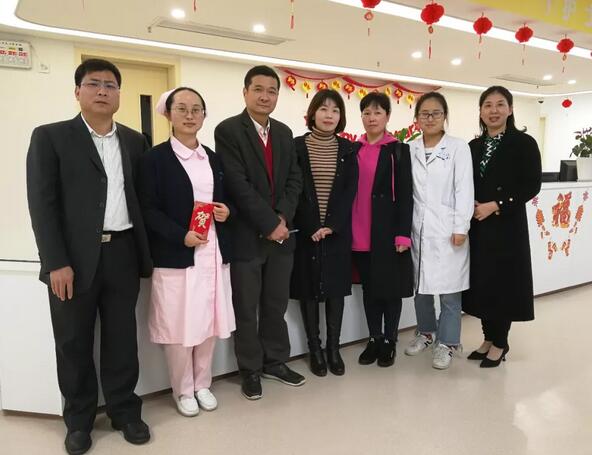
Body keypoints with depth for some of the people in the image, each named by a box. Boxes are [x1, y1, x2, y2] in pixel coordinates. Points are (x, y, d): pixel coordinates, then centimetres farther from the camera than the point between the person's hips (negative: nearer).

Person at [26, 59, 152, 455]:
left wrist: (148, 251, 5)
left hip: (123, 254, 3)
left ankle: (125, 410, 28)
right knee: (74, 343, 9)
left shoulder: (135, 141, 11)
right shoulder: (50, 137, 0)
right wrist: (56, 262, -13)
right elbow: (42, 203, -6)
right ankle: (79, 419, 27)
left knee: (123, 339, 11)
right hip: (74, 258, -2)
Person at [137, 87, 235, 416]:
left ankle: (203, 384, 29)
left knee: (210, 323, 11)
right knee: (180, 325, 3)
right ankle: (183, 390, 23)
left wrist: (227, 212, -3)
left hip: (214, 253, 5)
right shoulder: (156, 158, -3)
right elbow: (148, 209, -8)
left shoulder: (214, 158, 14)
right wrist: (181, 235, -19)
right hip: (176, 256, -5)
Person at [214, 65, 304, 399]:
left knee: (276, 304, 15)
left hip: (282, 231, 5)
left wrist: (282, 218, -9)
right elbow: (238, 185, -16)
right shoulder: (228, 130, -8)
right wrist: (269, 224, -16)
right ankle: (251, 369, 23)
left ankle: (275, 361, 31)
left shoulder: (284, 133, 11)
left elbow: (294, 179, 6)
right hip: (246, 235, -5)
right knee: (246, 308, 7)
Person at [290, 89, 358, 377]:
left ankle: (334, 349, 18)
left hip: (338, 232, 2)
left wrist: (331, 225, -13)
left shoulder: (348, 149, 7)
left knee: (335, 289, 6)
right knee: (309, 289, 4)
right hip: (305, 231, -2)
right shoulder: (296, 146, 0)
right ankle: (315, 350, 16)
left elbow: (350, 191, -1)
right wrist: (312, 227, -13)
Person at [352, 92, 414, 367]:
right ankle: (374, 339, 24)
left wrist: (403, 233, -13)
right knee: (369, 288, 11)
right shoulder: (354, 149, 11)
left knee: (391, 287, 5)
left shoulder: (398, 150, 1)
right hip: (360, 234, 3)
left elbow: (405, 195, -5)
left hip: (387, 231, -3)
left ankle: (389, 341, 20)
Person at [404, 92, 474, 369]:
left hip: (447, 228, -3)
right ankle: (426, 332, 32)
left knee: (448, 288, 2)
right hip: (418, 227, 4)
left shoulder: (458, 147, -1)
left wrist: (461, 227, -11)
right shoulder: (410, 149, 8)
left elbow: (464, 189, -5)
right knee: (420, 284, 12)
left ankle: (447, 342, 17)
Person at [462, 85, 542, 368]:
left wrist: (496, 205, -17)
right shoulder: (473, 146, 11)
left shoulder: (524, 143, -4)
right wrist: (470, 207, -6)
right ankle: (488, 339, 24)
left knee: (502, 283, 1)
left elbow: (532, 186, -9)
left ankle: (500, 343, 17)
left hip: (507, 226, -5)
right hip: (477, 226, 5)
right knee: (481, 282, 8)